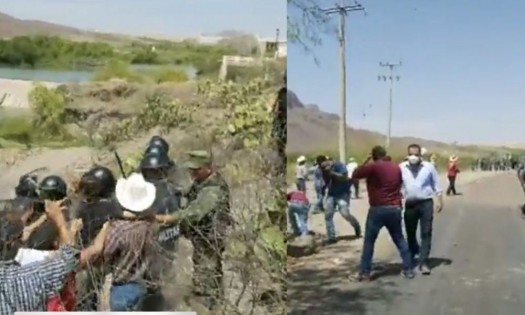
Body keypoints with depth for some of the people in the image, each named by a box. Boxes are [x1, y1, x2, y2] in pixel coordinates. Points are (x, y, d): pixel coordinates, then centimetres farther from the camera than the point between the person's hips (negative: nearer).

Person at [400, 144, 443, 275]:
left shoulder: (429, 167, -1)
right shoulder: (402, 168, 0)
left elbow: (436, 185, 5)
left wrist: (440, 201, 1)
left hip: (426, 203, -1)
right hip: (410, 204, 1)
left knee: (426, 233, -3)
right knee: (410, 232, 12)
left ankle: (423, 262, 0)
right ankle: (413, 252, 38)